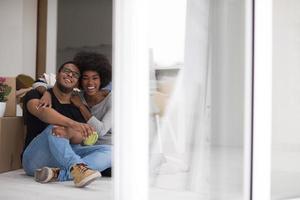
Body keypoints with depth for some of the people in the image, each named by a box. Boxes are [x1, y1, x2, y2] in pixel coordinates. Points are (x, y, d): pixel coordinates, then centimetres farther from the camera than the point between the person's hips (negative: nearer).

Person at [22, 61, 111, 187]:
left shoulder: (78, 107, 12)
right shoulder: (36, 94, 4)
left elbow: (79, 138, -7)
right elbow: (41, 110, -22)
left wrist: (66, 131, -32)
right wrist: (72, 123, -38)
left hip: (65, 159, 4)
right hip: (36, 159, -3)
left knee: (108, 151, -18)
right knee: (54, 127, -30)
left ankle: (58, 174, -35)